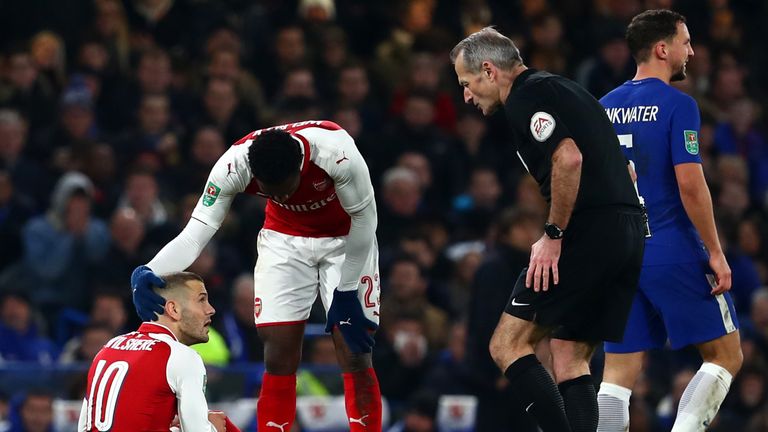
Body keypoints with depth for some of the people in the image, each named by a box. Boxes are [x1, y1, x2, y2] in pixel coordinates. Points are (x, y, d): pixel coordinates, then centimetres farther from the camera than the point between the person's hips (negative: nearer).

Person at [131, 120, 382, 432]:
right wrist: (149, 273, -42)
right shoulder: (234, 166, -29)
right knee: (278, 360, -4)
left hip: (346, 240, -2)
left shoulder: (337, 152, -37)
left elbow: (364, 218, -21)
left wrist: (346, 292, -16)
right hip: (284, 239, 2)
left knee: (355, 357, -9)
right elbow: (195, 233, -24)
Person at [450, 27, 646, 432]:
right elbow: (617, 168, 27)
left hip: (588, 231, -9)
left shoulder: (527, 97, -5)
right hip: (630, 230, 9)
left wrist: (553, 235, -14)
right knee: (570, 360, 11)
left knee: (508, 345, -5)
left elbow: (569, 159, -20)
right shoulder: (558, 88, 25)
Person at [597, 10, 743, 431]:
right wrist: (715, 253, -11)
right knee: (725, 356, 5)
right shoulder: (677, 104, -9)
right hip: (675, 254, -6)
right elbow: (690, 185, -16)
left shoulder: (604, 108, 11)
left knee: (618, 374, 5)